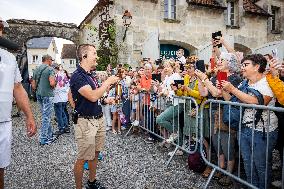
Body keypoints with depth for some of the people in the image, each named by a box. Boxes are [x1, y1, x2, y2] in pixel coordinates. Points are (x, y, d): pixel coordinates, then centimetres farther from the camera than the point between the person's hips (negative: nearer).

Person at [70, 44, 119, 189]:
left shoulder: (90, 75, 13)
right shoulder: (77, 76, -15)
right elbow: (92, 96, -25)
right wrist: (108, 81, -15)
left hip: (98, 119, 9)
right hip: (85, 121, -9)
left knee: (95, 153, 18)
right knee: (83, 158, 3)